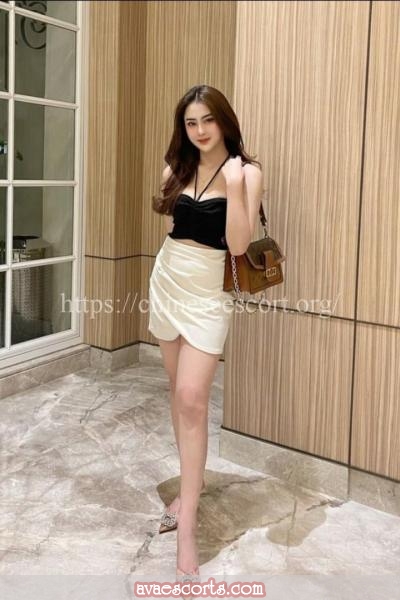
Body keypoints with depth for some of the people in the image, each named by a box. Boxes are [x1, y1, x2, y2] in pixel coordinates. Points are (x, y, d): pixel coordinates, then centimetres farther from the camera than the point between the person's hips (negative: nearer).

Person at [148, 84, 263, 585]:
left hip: (207, 293, -6)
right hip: (167, 283, 6)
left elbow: (238, 245, -18)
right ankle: (192, 481, 29)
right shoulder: (178, 169, 7)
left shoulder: (246, 172, -9)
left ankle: (187, 531, -9)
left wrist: (233, 188, -24)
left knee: (192, 399, -13)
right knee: (179, 393, 12)